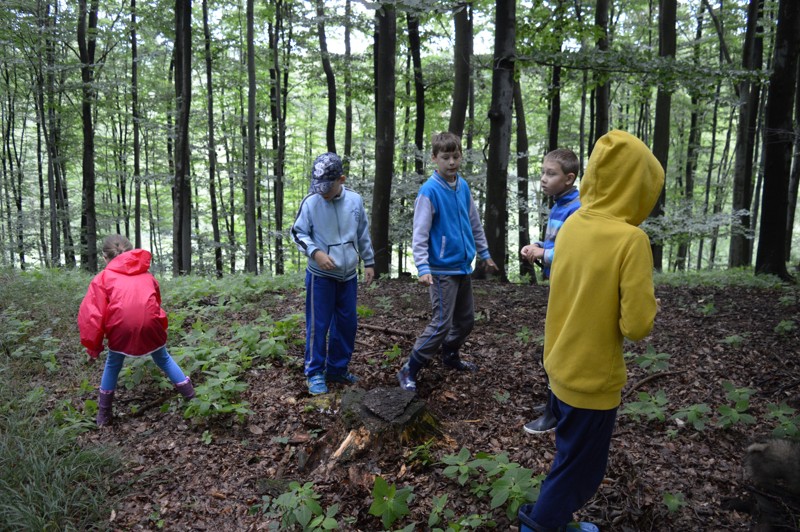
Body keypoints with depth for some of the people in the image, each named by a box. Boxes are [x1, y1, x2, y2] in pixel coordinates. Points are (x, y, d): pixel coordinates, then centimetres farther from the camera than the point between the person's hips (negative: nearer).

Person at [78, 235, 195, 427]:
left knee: (112, 365, 24)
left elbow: (90, 313, 7)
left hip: (121, 327, -2)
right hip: (150, 324, 2)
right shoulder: (147, 275, 26)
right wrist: (159, 331, 40)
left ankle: (104, 415, 32)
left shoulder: (103, 277, 16)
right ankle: (192, 398, 28)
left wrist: (93, 347, 12)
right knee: (164, 360, 24)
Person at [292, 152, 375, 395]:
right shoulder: (310, 202, -12)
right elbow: (298, 233, -4)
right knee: (318, 325, 0)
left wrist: (369, 262, 12)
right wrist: (315, 252, -20)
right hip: (320, 275, -4)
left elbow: (363, 234, 8)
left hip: (348, 275, 4)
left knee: (347, 323, 11)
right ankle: (315, 373, 14)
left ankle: (337, 369, 27)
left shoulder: (355, 200, -3)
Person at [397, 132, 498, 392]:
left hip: (464, 266, 7)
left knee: (466, 320, 17)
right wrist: (422, 268, -26)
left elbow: (475, 224, 17)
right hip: (442, 269, -7)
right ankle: (409, 371, 4)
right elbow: (420, 234, -17)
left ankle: (450, 356, 40)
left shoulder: (463, 186, 6)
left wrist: (484, 254, 21)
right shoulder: (429, 191, -14)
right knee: (442, 323, -8)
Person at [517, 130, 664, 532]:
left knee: (570, 457, 26)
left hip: (561, 368, 7)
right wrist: (649, 306, -2)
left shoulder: (571, 224, -2)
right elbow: (637, 326, -21)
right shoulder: (631, 239, -23)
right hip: (594, 379, -7)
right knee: (581, 468, 14)